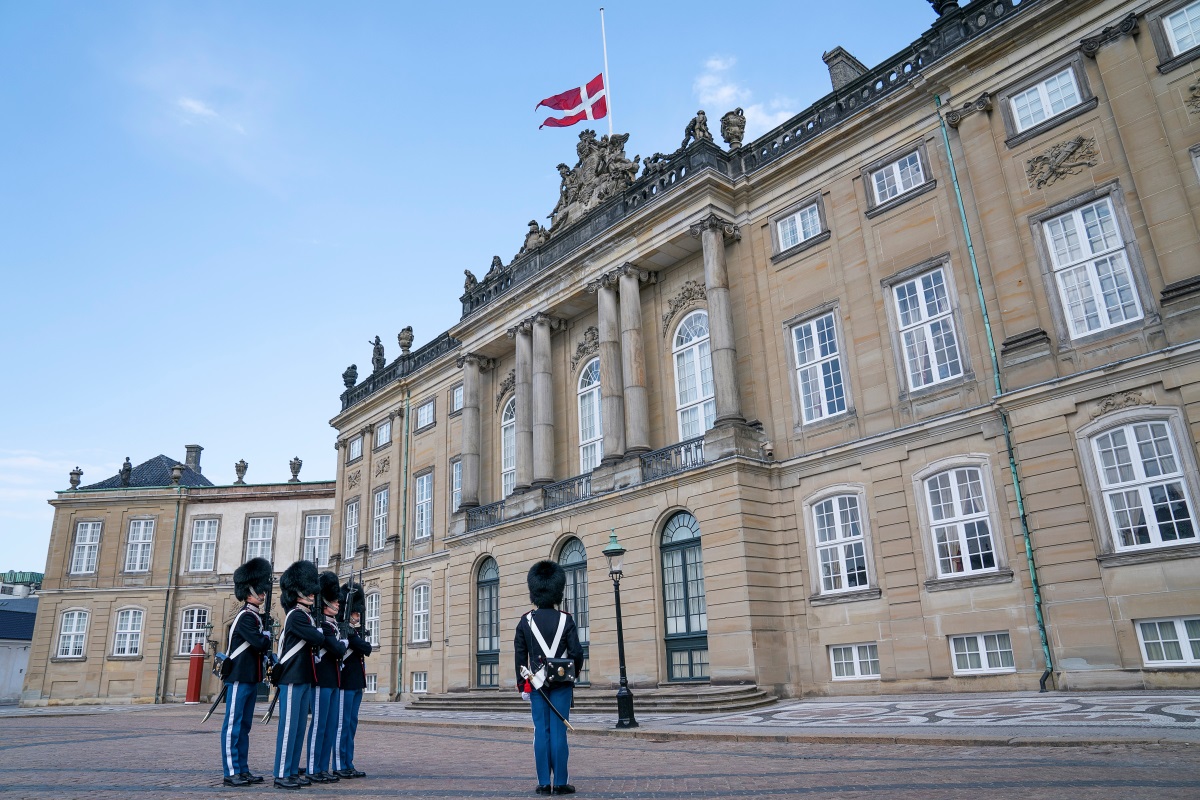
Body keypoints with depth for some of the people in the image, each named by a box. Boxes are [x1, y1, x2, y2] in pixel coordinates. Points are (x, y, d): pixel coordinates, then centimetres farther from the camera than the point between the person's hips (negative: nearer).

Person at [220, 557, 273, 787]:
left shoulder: (258, 616, 15)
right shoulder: (245, 616, -14)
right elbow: (260, 644, -22)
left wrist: (264, 639, -3)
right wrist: (266, 636, -2)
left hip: (251, 678, 9)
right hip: (239, 677, -9)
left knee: (244, 725, 12)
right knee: (233, 725, -3)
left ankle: (243, 769, 17)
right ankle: (230, 772, 0)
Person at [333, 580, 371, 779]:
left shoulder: (359, 632, 15)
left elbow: (367, 649, 1)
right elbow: (337, 652, -18)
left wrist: (353, 638, -8)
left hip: (357, 683, 8)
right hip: (346, 682, -8)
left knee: (351, 725, 12)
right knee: (342, 724, -3)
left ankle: (349, 765, 18)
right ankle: (339, 766, 4)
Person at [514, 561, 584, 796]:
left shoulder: (526, 621, 0)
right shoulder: (565, 620, -5)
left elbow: (520, 656, 0)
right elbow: (577, 653, -7)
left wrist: (522, 686, 7)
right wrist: (573, 674, 11)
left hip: (537, 683, 2)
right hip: (561, 683, -2)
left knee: (541, 732, 6)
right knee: (559, 732, 1)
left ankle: (544, 783, 9)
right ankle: (561, 783, 5)